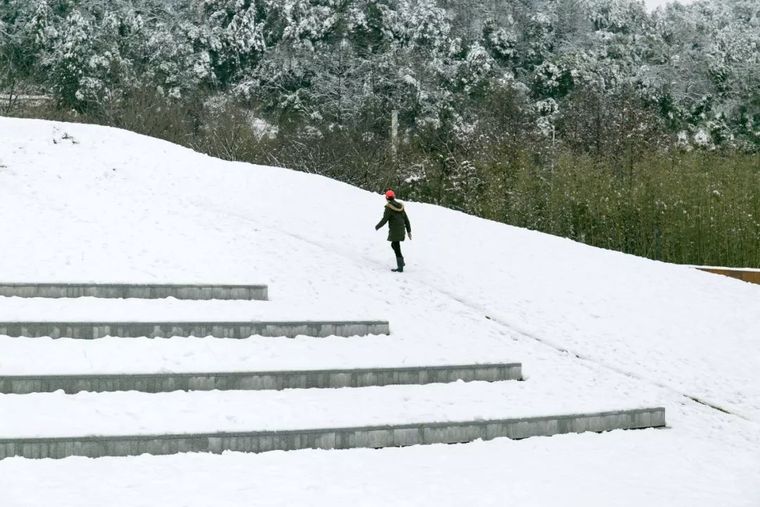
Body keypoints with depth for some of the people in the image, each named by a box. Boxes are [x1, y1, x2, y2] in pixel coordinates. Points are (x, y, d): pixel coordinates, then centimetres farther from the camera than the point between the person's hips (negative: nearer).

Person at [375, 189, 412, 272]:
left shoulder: (389, 208, -13)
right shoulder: (401, 206, 8)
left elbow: (384, 220, -13)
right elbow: (406, 220, 10)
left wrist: (377, 227, 5)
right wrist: (409, 231, 15)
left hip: (394, 231, -7)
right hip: (401, 231, 7)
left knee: (397, 248, -2)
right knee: (394, 245, 23)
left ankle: (400, 267, 0)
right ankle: (401, 262, 21)